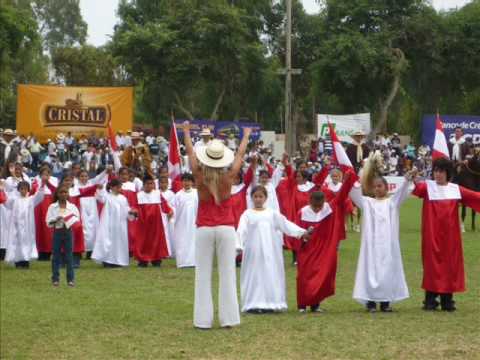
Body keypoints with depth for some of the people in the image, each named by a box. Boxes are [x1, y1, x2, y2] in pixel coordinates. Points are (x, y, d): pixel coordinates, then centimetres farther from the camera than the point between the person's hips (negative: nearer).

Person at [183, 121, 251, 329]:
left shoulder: (200, 177, -7)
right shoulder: (228, 178, -7)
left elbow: (190, 153, 7)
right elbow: (240, 155, 8)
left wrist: (186, 132, 22)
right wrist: (246, 136, 24)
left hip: (204, 229, 0)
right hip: (226, 228, 0)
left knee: (203, 275, 3)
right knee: (227, 274, 3)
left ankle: (203, 319, 2)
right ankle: (228, 318, 2)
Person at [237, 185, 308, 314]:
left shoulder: (272, 213, 12)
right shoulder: (248, 214, 4)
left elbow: (286, 224, 9)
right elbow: (241, 231, -6)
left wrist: (301, 232, 0)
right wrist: (238, 245, -20)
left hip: (271, 251, 3)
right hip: (254, 251, -3)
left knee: (271, 275, 1)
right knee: (255, 275, -4)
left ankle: (270, 303, 5)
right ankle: (254, 304, -3)